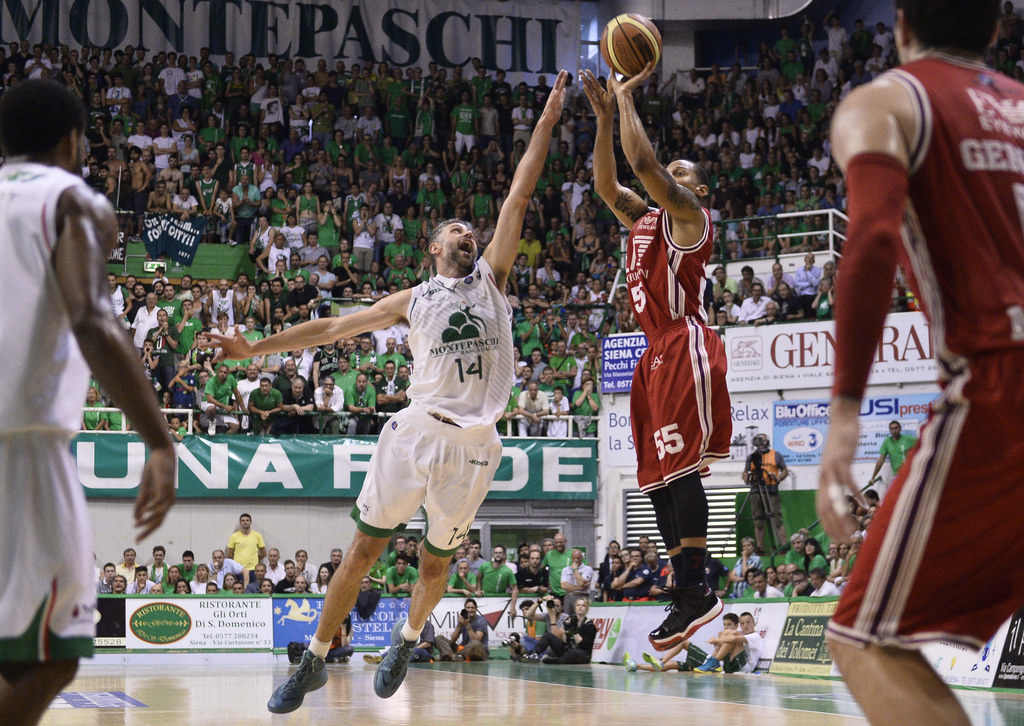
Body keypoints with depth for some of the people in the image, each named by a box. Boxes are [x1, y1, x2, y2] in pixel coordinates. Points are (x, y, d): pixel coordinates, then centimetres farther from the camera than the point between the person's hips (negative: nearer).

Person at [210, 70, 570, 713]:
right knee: (365, 545, -2)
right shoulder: (415, 300, 13)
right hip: (418, 428, 0)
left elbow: (519, 197, 7)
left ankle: (408, 637, 39)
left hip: (474, 443, 1)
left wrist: (547, 122, 3)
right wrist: (257, 349, 11)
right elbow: (332, 328, 15)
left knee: (437, 560, 11)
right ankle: (315, 661, 7)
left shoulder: (491, 278, 12)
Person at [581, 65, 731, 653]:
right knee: (656, 475, 5)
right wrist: (605, 114, 16)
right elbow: (607, 185, 23)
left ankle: (694, 589, -21)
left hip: (685, 345, -10)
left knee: (680, 465, -18)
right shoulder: (643, 218, 24)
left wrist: (627, 96, -1)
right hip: (658, 352, 10)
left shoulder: (687, 210, 0)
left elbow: (641, 160, -12)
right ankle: (689, 593, 5)